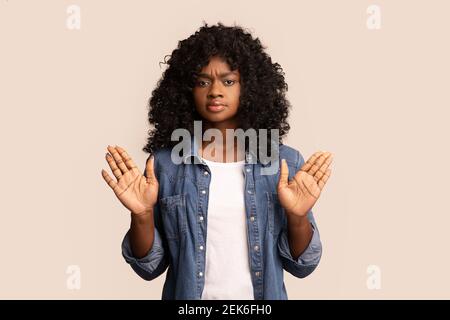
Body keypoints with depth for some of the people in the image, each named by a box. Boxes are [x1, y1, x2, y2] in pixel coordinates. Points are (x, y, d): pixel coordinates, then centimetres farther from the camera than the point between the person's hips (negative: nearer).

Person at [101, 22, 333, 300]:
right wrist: (142, 215, -21)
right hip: (187, 296, 0)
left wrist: (297, 217, -21)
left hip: (265, 295, 1)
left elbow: (301, 265, -4)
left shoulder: (285, 162, -7)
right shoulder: (164, 163, -8)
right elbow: (150, 267, -4)